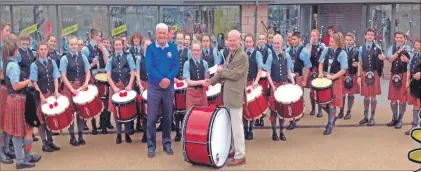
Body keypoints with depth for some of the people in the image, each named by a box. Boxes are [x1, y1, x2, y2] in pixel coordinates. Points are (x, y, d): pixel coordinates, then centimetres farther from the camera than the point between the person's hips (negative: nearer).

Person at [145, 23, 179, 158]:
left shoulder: (173, 48, 4)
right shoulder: (150, 48, -1)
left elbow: (176, 67, -3)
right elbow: (149, 67, -11)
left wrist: (168, 79, -19)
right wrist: (161, 79, -22)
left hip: (169, 87, 2)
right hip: (154, 87, -2)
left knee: (168, 117, 9)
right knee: (152, 118, 0)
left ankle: (167, 143, 21)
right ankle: (151, 146, 9)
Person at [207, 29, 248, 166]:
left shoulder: (242, 56, -15)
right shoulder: (231, 53, 13)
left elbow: (235, 74, -22)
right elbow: (224, 70, 18)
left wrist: (221, 70, -8)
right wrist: (211, 81, 9)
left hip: (235, 95, -9)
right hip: (228, 94, 9)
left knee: (236, 125, -4)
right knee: (231, 124, 17)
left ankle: (240, 155, 4)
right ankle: (234, 149, 30)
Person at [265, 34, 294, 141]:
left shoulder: (287, 56, 2)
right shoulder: (271, 57, -5)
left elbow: (289, 72, 7)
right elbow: (268, 74, -5)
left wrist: (293, 83, -6)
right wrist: (272, 86, -15)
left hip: (284, 84, 2)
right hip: (274, 84, -2)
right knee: (274, 108, 2)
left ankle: (281, 131, 19)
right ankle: (274, 132, 12)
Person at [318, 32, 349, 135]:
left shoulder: (342, 54, -11)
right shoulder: (325, 50, 1)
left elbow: (343, 70, -12)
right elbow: (321, 63, 10)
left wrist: (332, 76, -22)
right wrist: (320, 73, -7)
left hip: (336, 80, -4)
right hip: (324, 78, 4)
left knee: (331, 103, 1)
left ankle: (330, 125, 16)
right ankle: (332, 117, 32)